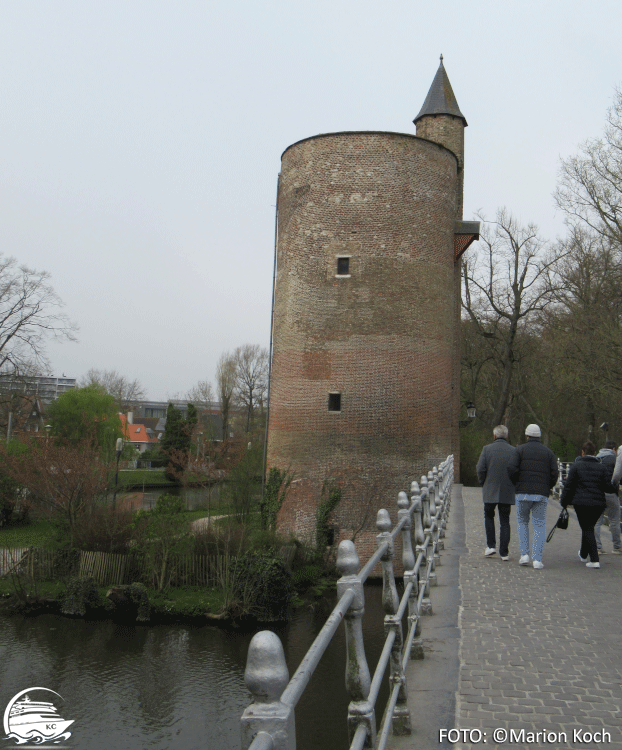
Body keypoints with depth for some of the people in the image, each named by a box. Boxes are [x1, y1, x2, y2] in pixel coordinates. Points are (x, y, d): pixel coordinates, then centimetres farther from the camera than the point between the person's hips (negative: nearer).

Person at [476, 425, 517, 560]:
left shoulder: (487, 449, -5)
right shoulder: (514, 451, -3)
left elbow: (480, 469, -8)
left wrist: (484, 484, 8)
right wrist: (513, 486, 10)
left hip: (490, 491, -1)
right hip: (507, 493, 1)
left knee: (489, 516, 19)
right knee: (504, 521, 9)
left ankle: (491, 545, 10)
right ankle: (504, 553, 8)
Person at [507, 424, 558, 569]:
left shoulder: (520, 449, 2)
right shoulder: (548, 452, 8)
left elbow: (512, 469, -9)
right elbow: (554, 473, 0)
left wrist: (517, 484, 7)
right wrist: (548, 487, 15)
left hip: (523, 493, -1)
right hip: (541, 494, 1)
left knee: (523, 522, 14)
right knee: (540, 525, 4)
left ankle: (524, 554, 7)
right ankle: (537, 559, -2)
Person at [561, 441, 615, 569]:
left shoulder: (576, 466, -2)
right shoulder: (602, 467, 5)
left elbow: (569, 485, -3)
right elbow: (609, 488, 1)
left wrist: (564, 501, 5)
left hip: (581, 503, -3)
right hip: (598, 504, 3)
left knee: (587, 529, 1)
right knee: (588, 528, 19)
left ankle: (595, 559, -11)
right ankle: (583, 554, 35)